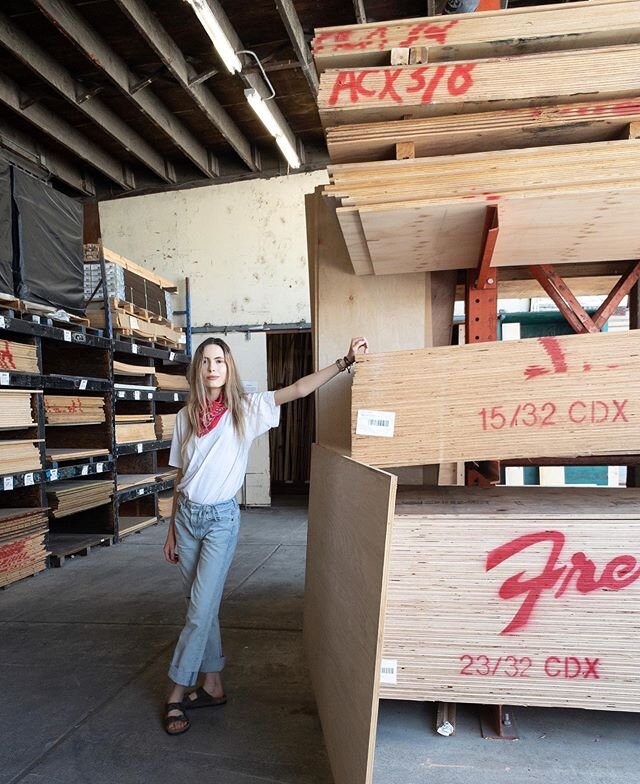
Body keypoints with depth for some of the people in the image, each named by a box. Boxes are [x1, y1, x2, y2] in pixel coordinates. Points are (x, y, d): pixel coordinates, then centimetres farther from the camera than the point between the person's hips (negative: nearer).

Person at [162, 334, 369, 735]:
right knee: (202, 606, 13)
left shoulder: (245, 409, -7)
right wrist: (172, 530, 12)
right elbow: (180, 477, 9)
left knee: (201, 609, -2)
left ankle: (177, 693, 16)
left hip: (221, 518, -4)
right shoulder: (186, 416, 3)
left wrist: (346, 361, -24)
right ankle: (213, 684, 29)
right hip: (187, 515, 4)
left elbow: (300, 389, -16)